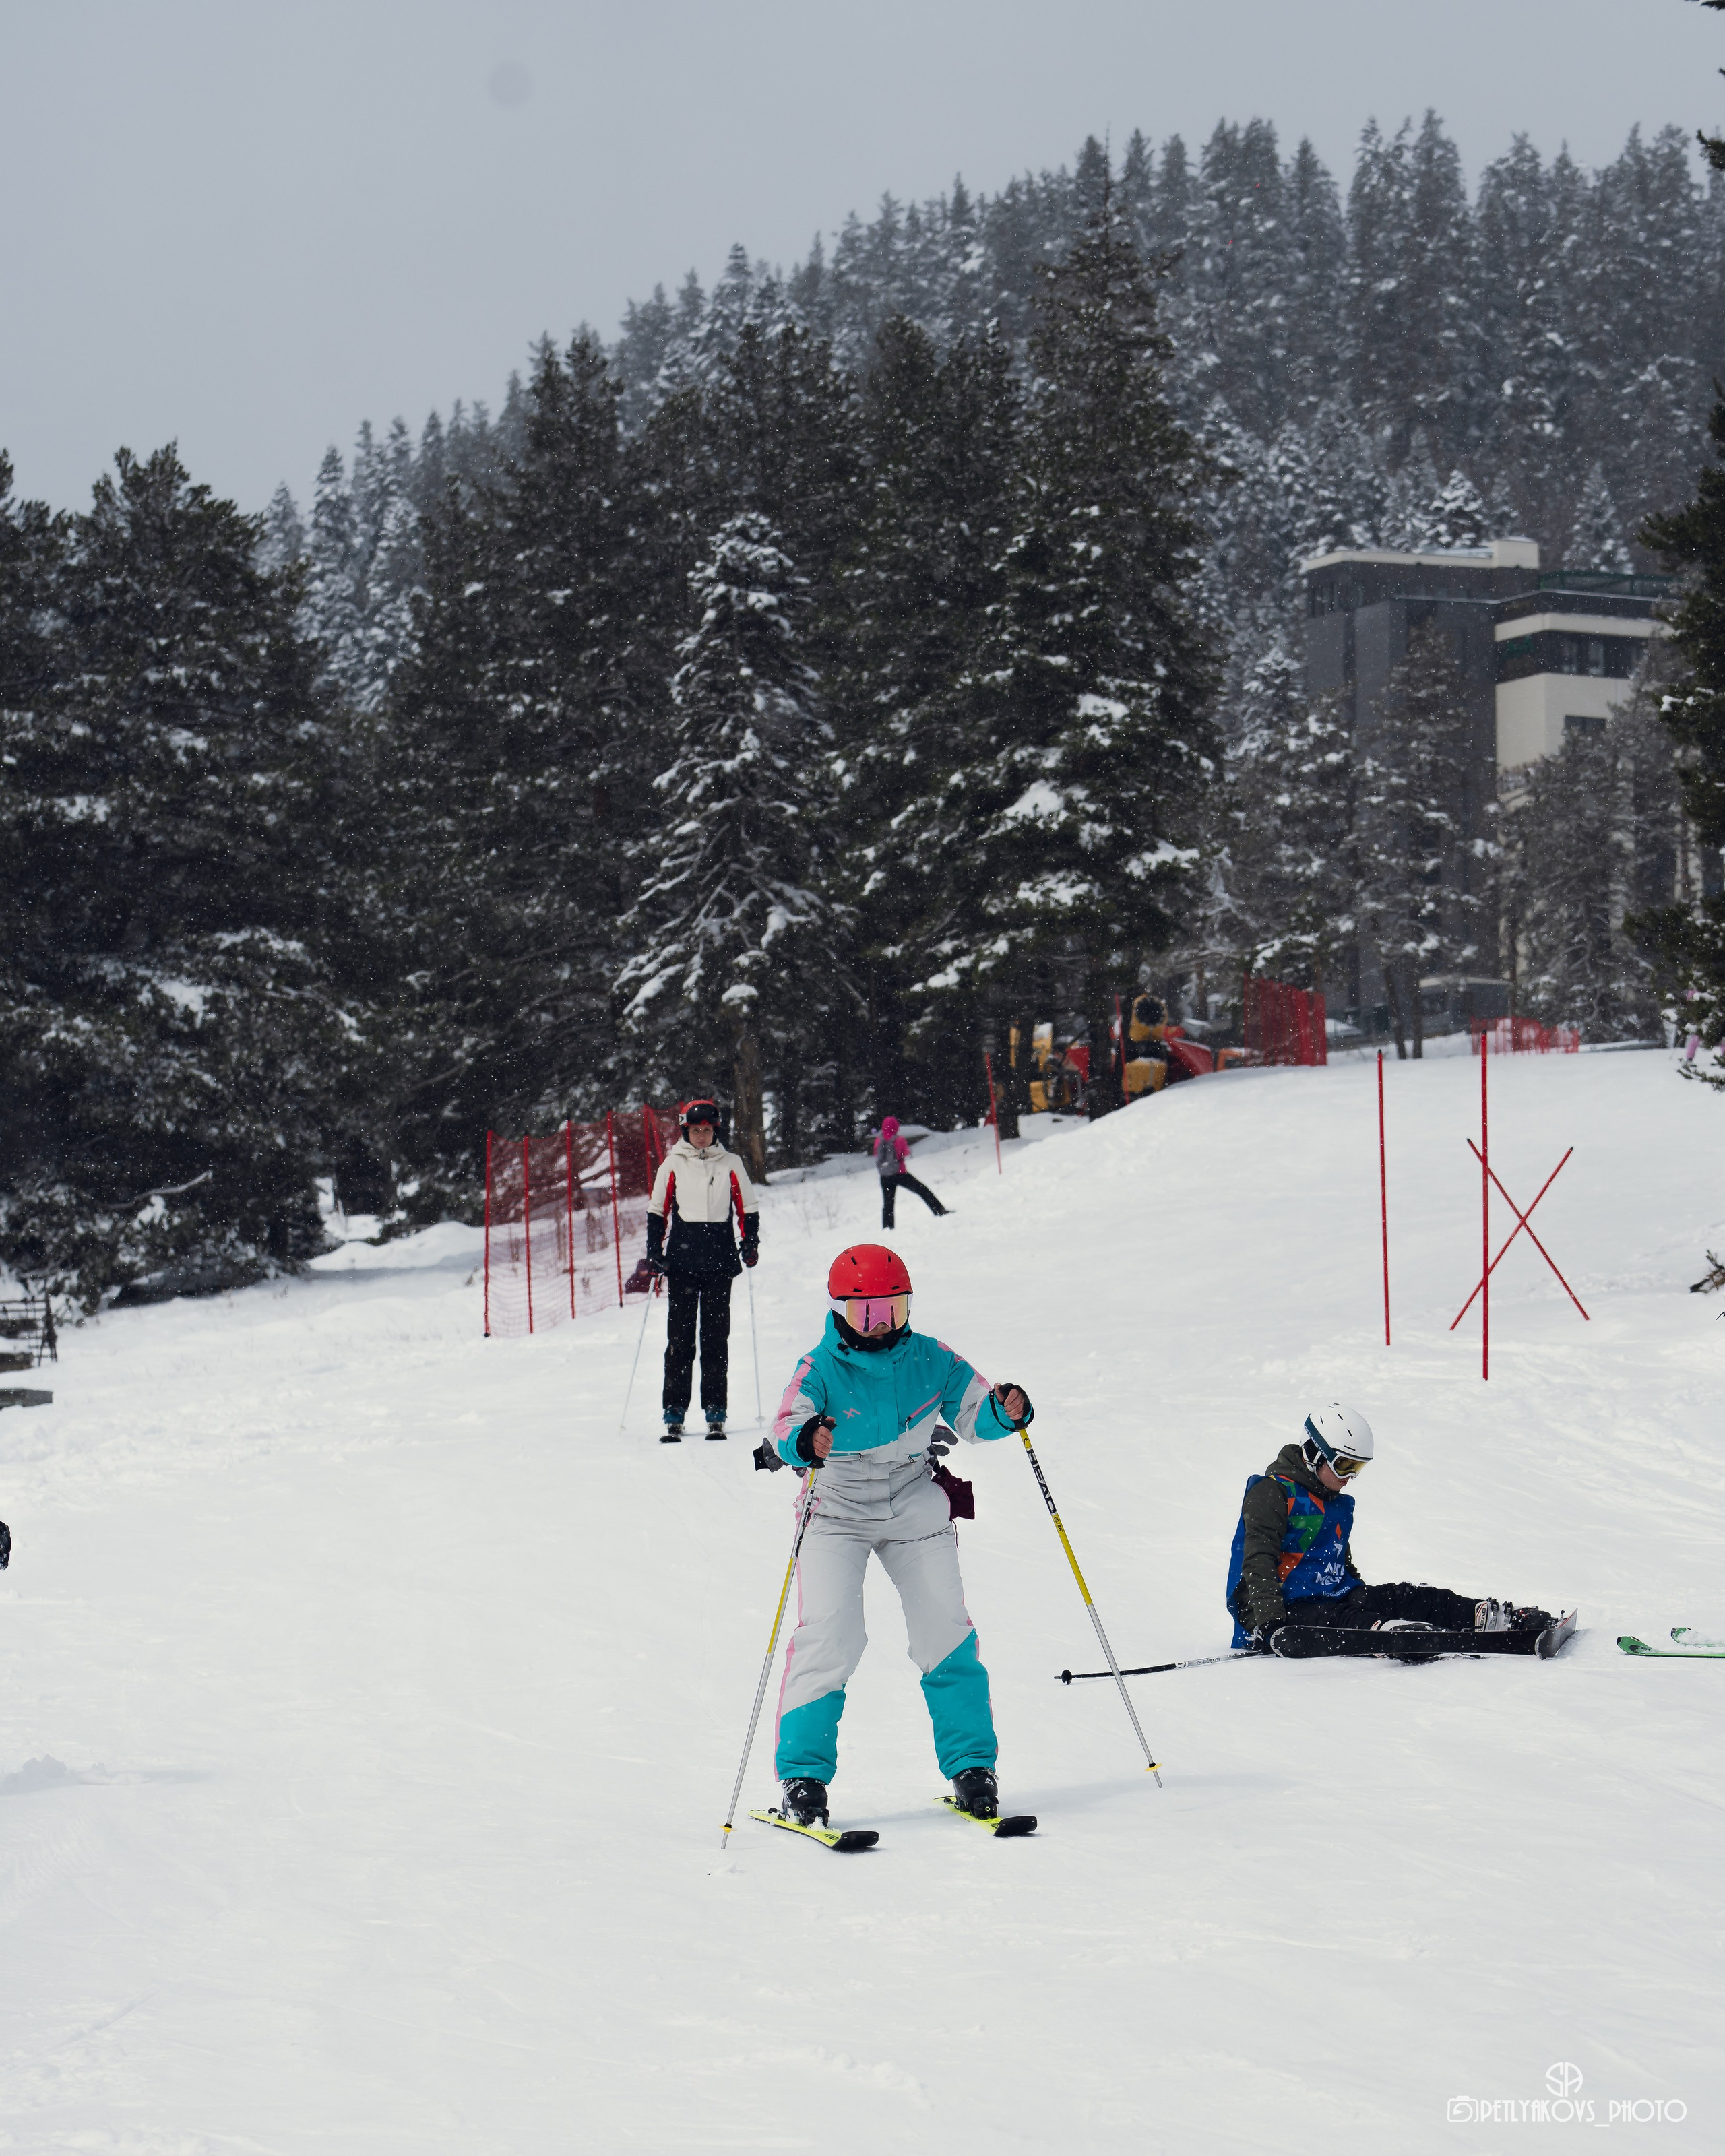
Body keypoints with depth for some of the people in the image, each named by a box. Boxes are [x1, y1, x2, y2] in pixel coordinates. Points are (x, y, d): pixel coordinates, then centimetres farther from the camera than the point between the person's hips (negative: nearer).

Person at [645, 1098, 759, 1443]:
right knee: (680, 1333, -2)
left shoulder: (730, 1165, 7)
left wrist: (750, 1244, 0)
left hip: (720, 1257, 0)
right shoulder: (672, 1164, 6)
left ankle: (715, 1414, 3)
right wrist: (654, 1252, 2)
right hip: (682, 1258, 0)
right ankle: (674, 1415, 0)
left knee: (716, 1333, 0)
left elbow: (748, 1208, 13)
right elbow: (657, 1210, 10)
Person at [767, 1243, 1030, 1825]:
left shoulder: (930, 1360, -2)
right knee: (829, 1638, -15)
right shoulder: (821, 1368, -12)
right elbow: (787, 1424, -28)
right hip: (838, 1512, -3)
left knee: (946, 1635, -3)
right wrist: (805, 1441, -52)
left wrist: (1006, 1413, -18)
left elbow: (972, 1412, 5)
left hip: (917, 1510, 3)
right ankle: (802, 1773, -6)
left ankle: (971, 1767, 11)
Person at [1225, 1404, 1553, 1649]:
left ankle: (1502, 1620, -26)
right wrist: (1270, 1624, -28)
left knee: (1405, 1598, -13)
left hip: (1332, 1597, 8)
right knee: (1335, 1618, -39)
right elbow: (1259, 1564, -16)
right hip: (1284, 1611, -8)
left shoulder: (1338, 1504, 24)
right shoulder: (1272, 1494, -6)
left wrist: (1364, 1599, 20)